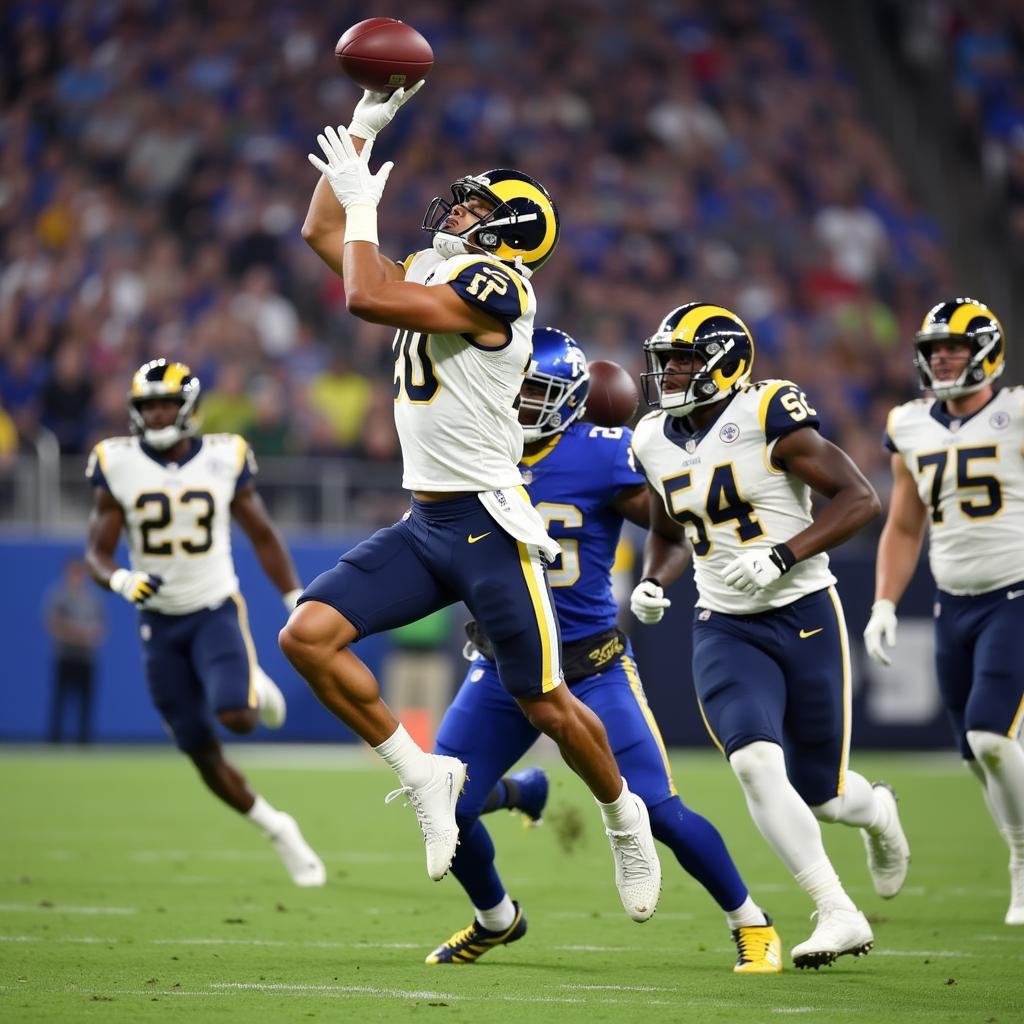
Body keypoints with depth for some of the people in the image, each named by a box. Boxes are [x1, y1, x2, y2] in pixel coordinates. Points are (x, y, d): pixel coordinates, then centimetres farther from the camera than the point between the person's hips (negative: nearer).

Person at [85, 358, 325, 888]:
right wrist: (121, 580, -24)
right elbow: (97, 553, -2)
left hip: (217, 610, -1)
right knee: (202, 752, 2)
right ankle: (277, 830, 21)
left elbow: (262, 536, 5)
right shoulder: (118, 465, -6)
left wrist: (299, 603, 1)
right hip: (159, 622, 1)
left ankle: (257, 687, 13)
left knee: (236, 716, -24)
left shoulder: (223, 458, -6)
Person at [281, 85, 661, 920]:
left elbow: (367, 298, -22)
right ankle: (423, 777, 2)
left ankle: (623, 815, 28)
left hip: (489, 527, -8)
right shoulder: (430, 276, 14)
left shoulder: (495, 286, -12)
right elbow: (322, 233, 21)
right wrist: (362, 128, 16)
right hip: (423, 526, 8)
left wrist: (363, 205, -9)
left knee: (543, 702, 2)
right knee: (308, 636, -11)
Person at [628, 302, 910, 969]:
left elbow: (861, 500, -14)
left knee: (817, 793, 2)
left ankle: (875, 811, 40)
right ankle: (839, 916, -12)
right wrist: (653, 583, 2)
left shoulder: (768, 419, -13)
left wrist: (782, 556, -23)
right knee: (755, 764, -20)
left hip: (805, 618, -4)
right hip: (726, 628, 4)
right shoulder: (655, 441, 5)